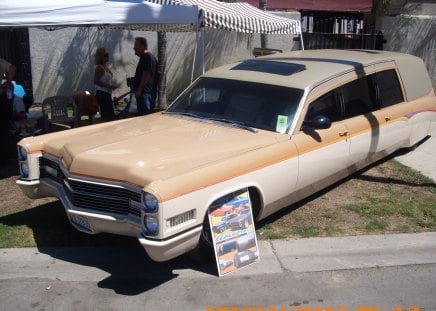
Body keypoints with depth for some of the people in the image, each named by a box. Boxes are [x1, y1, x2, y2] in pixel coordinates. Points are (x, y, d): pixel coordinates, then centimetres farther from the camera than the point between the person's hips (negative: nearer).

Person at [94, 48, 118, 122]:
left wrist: (113, 85, 12)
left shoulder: (106, 67, 15)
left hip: (107, 93, 10)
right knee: (110, 116, -14)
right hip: (102, 94, -10)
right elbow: (96, 81, -19)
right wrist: (108, 86, -22)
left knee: (106, 115, 12)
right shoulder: (99, 67, -13)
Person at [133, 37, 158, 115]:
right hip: (150, 92, 11)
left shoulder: (147, 57, -13)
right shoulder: (149, 57, 20)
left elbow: (146, 75, -21)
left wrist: (139, 90, -21)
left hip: (145, 92, -11)